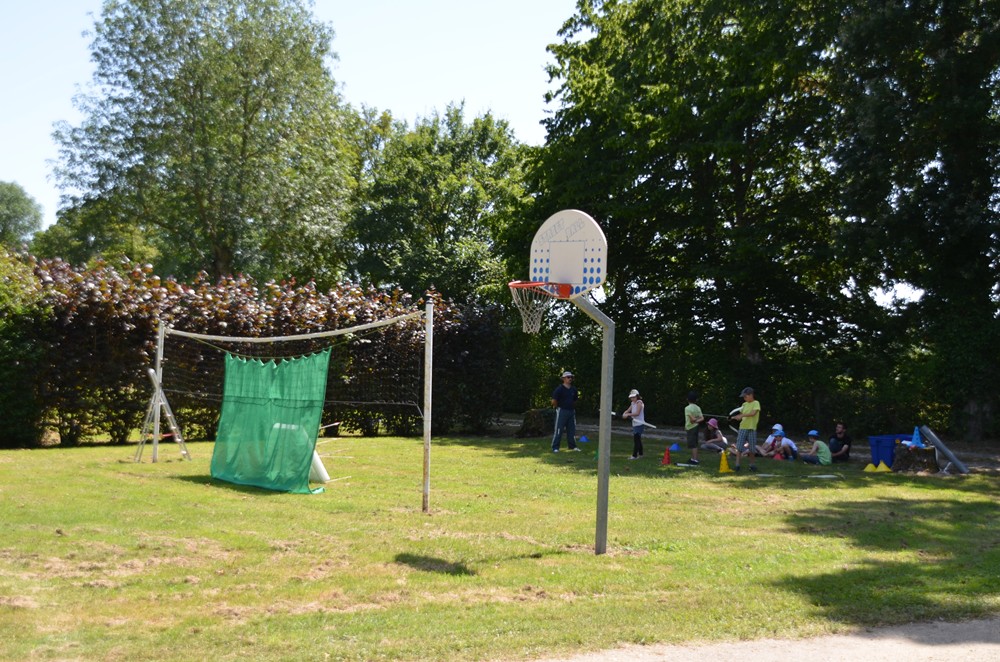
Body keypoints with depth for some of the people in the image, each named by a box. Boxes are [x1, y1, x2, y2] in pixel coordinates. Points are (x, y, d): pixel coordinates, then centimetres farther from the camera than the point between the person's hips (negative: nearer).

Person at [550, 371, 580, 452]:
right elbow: (554, 401, -12)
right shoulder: (559, 389, -11)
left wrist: (572, 407, 14)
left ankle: (572, 446, 21)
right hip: (562, 411, -6)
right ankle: (555, 448, -1)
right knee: (559, 430, -5)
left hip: (571, 411, 7)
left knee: (572, 429, 11)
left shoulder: (573, 389, 9)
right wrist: (558, 407, -1)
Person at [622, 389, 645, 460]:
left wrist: (628, 414, -23)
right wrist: (624, 414, -13)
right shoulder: (633, 403, 15)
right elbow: (628, 410, 9)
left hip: (639, 424, -9)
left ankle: (634, 455, -13)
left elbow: (637, 413, -21)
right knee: (638, 439, 17)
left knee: (636, 439, -12)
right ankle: (640, 454, 28)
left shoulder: (639, 403, -11)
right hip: (635, 424, 9)